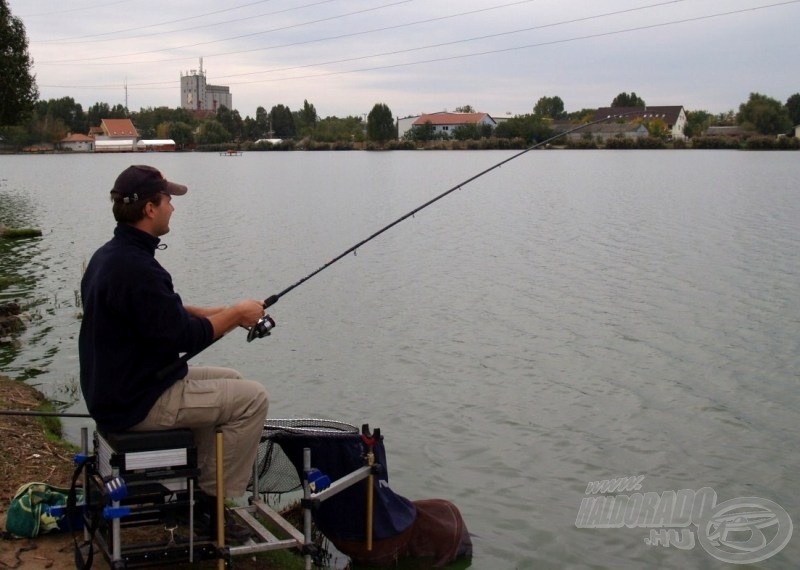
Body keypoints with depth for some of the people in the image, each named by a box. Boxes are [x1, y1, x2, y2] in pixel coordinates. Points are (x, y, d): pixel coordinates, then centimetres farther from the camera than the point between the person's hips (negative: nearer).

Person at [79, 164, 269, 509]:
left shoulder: (109, 255, 7)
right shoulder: (135, 267, -26)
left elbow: (164, 312, 17)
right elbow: (185, 337, -22)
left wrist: (219, 313, 8)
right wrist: (236, 315, -7)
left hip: (116, 389, 10)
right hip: (137, 403, -10)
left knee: (229, 382, 22)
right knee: (251, 398, -4)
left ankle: (201, 481, 25)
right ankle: (213, 501, 6)